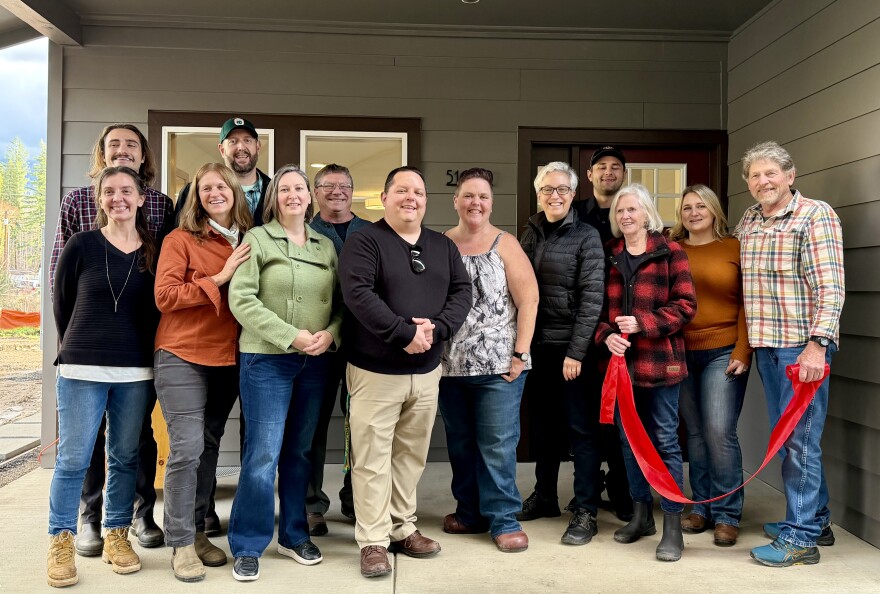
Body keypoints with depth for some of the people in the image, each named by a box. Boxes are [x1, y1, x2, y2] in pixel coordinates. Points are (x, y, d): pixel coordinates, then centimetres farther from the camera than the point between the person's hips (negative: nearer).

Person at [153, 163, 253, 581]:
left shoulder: (248, 241, 8)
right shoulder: (181, 238, -5)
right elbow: (164, 296, -13)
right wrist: (220, 277, -15)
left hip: (228, 358, 5)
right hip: (182, 357, -4)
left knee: (208, 448, 12)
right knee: (187, 448, -7)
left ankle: (197, 532, 25)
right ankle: (181, 544, 7)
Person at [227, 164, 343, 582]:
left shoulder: (326, 246, 12)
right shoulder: (256, 239, -1)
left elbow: (340, 301, 10)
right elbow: (241, 300, -11)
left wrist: (331, 333, -11)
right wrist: (291, 336, -17)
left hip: (315, 362, 4)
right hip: (266, 359, -4)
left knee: (300, 451, 13)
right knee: (263, 454, -4)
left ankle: (294, 536, 27)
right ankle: (248, 547, 10)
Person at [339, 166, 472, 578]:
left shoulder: (444, 247, 12)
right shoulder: (364, 242, -6)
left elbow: (462, 291, 4)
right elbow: (357, 294, -19)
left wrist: (437, 328, -15)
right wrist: (404, 332, -23)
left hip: (426, 370, 5)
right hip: (375, 370, -5)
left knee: (412, 455, 14)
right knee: (373, 458, 0)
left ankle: (402, 529, 28)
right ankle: (373, 540, 11)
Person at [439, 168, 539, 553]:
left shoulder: (505, 245, -2)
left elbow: (528, 300, -6)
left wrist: (519, 353, -11)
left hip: (498, 365, -4)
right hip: (449, 364, 4)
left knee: (497, 445, -1)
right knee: (460, 444, 13)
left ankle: (503, 520, 11)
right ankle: (470, 513, 27)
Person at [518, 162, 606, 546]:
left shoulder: (585, 236, -5)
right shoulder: (530, 234, 10)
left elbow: (592, 296, -11)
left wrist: (577, 350, -16)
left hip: (572, 345, -5)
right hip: (537, 345, 5)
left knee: (581, 428, 0)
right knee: (542, 425, 14)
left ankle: (585, 512, 9)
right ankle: (544, 497, 29)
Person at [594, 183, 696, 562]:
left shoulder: (670, 252, -2)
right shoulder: (608, 256, 10)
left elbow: (685, 305, -7)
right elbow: (599, 308, 11)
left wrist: (643, 323, -17)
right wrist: (606, 335, -8)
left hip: (659, 360, -4)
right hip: (620, 360, 5)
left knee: (665, 440, 0)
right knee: (629, 439, 13)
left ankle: (673, 527, 8)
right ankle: (641, 514, 29)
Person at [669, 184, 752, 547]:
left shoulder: (735, 248, 2)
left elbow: (747, 303, -1)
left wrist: (742, 351, -8)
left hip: (723, 353, -2)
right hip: (681, 354, 3)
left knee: (719, 432, -7)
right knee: (695, 433, 8)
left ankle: (727, 514, 7)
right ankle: (701, 507, 21)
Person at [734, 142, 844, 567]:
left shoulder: (815, 216, -7)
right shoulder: (748, 221, 13)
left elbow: (830, 286, -15)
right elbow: (738, 279, 23)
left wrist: (817, 343, -23)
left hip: (802, 345, -7)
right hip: (765, 345, 7)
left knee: (799, 440, -4)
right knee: (785, 437, 14)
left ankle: (801, 538, 6)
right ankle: (816, 521, 29)